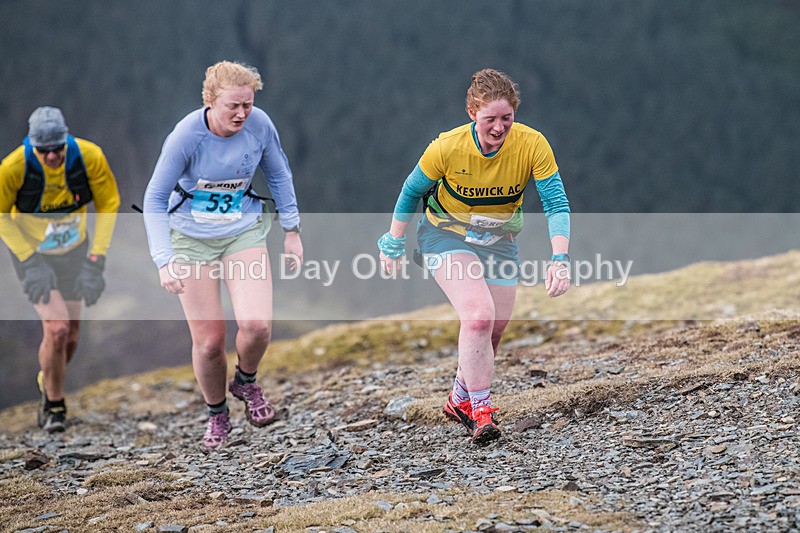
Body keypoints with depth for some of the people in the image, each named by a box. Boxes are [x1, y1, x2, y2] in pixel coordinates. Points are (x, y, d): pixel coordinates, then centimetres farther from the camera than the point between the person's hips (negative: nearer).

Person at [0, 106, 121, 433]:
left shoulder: (89, 157, -24)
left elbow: (109, 203, -9)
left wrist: (96, 260, -14)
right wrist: (30, 262, -19)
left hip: (74, 252, 3)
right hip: (32, 253, -3)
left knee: (71, 335, 11)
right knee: (57, 329, -16)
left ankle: (48, 382, 43)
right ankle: (53, 406, 6)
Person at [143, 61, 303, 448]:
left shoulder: (259, 125, -15)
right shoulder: (186, 136, -23)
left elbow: (279, 176, 5)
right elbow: (155, 199, -16)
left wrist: (291, 231, 8)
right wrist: (164, 260, -26)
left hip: (244, 231, 2)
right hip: (192, 238, -2)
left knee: (256, 324, -20)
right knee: (208, 341, -2)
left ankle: (246, 381, 13)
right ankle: (216, 415, 26)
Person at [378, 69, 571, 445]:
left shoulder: (532, 145, -23)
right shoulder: (446, 148, -26)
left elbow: (556, 205, -22)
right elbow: (412, 193, -8)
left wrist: (560, 260, -36)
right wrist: (394, 244, 0)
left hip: (499, 240, 4)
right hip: (447, 234, -4)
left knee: (493, 330, 8)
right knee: (478, 315, -25)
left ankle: (461, 399, 33)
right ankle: (480, 411, -15)